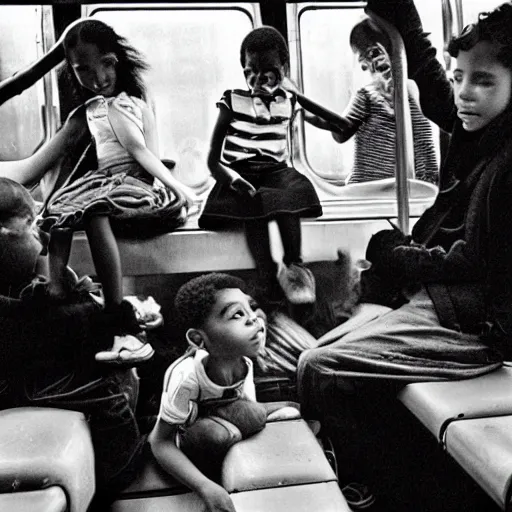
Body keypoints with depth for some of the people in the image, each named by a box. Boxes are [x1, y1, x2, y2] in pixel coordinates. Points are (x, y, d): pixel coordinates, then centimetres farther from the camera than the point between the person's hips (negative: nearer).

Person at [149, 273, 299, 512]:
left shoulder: (244, 362, -21)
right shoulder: (186, 377, -36)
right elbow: (160, 441, -28)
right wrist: (206, 487, -39)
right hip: (183, 438, -5)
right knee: (219, 434, -37)